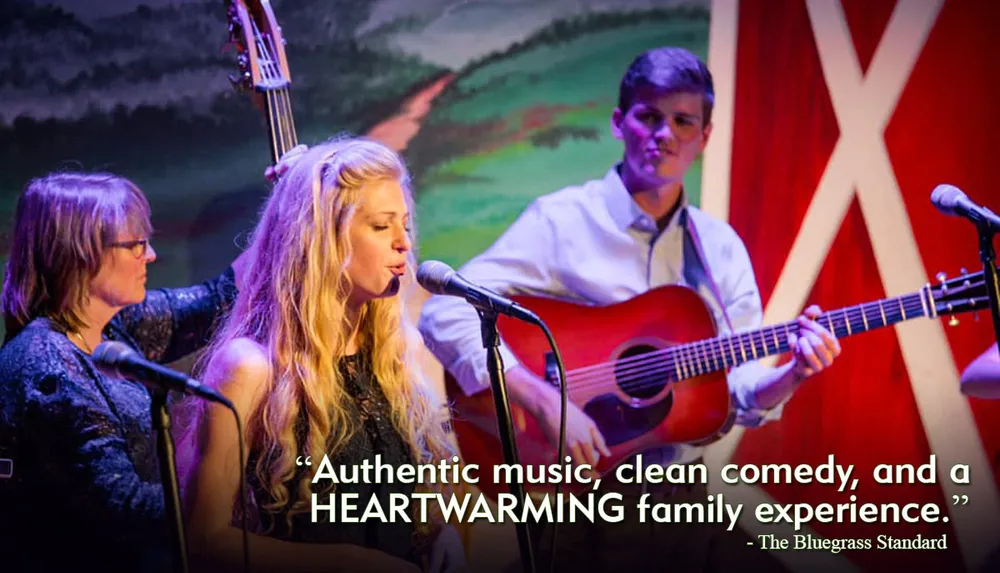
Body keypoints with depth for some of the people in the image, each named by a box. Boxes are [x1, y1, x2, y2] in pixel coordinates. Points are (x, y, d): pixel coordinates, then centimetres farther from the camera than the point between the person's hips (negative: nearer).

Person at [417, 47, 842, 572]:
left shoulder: (720, 246, 8)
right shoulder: (561, 220, -7)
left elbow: (742, 393, 6)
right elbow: (445, 315, -17)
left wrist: (792, 373, -16)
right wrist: (548, 403, -25)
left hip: (684, 498, 5)